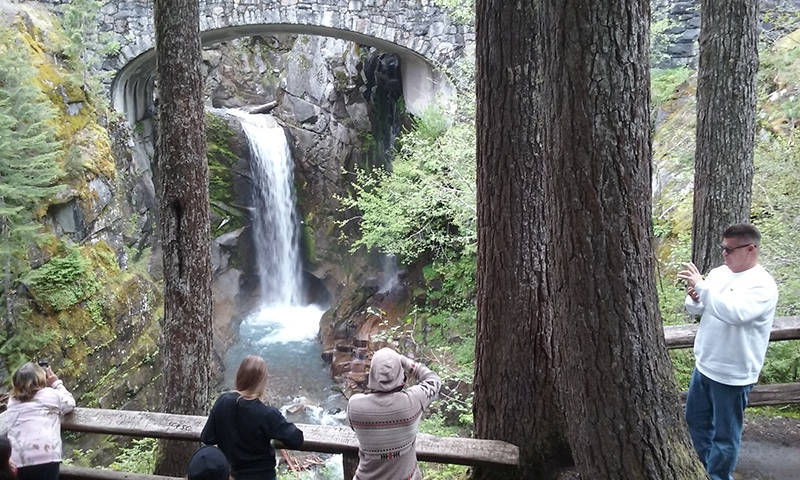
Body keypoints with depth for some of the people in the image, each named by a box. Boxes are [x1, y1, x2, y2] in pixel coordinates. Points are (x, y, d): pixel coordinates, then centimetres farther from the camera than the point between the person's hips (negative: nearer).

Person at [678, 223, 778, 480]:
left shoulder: (762, 285, -18)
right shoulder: (718, 273, 4)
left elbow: (735, 312, -35)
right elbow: (696, 310, 8)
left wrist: (701, 285, -33)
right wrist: (694, 297, -15)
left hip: (732, 374, -8)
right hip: (703, 365, 8)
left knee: (725, 435, 8)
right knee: (695, 421, 23)